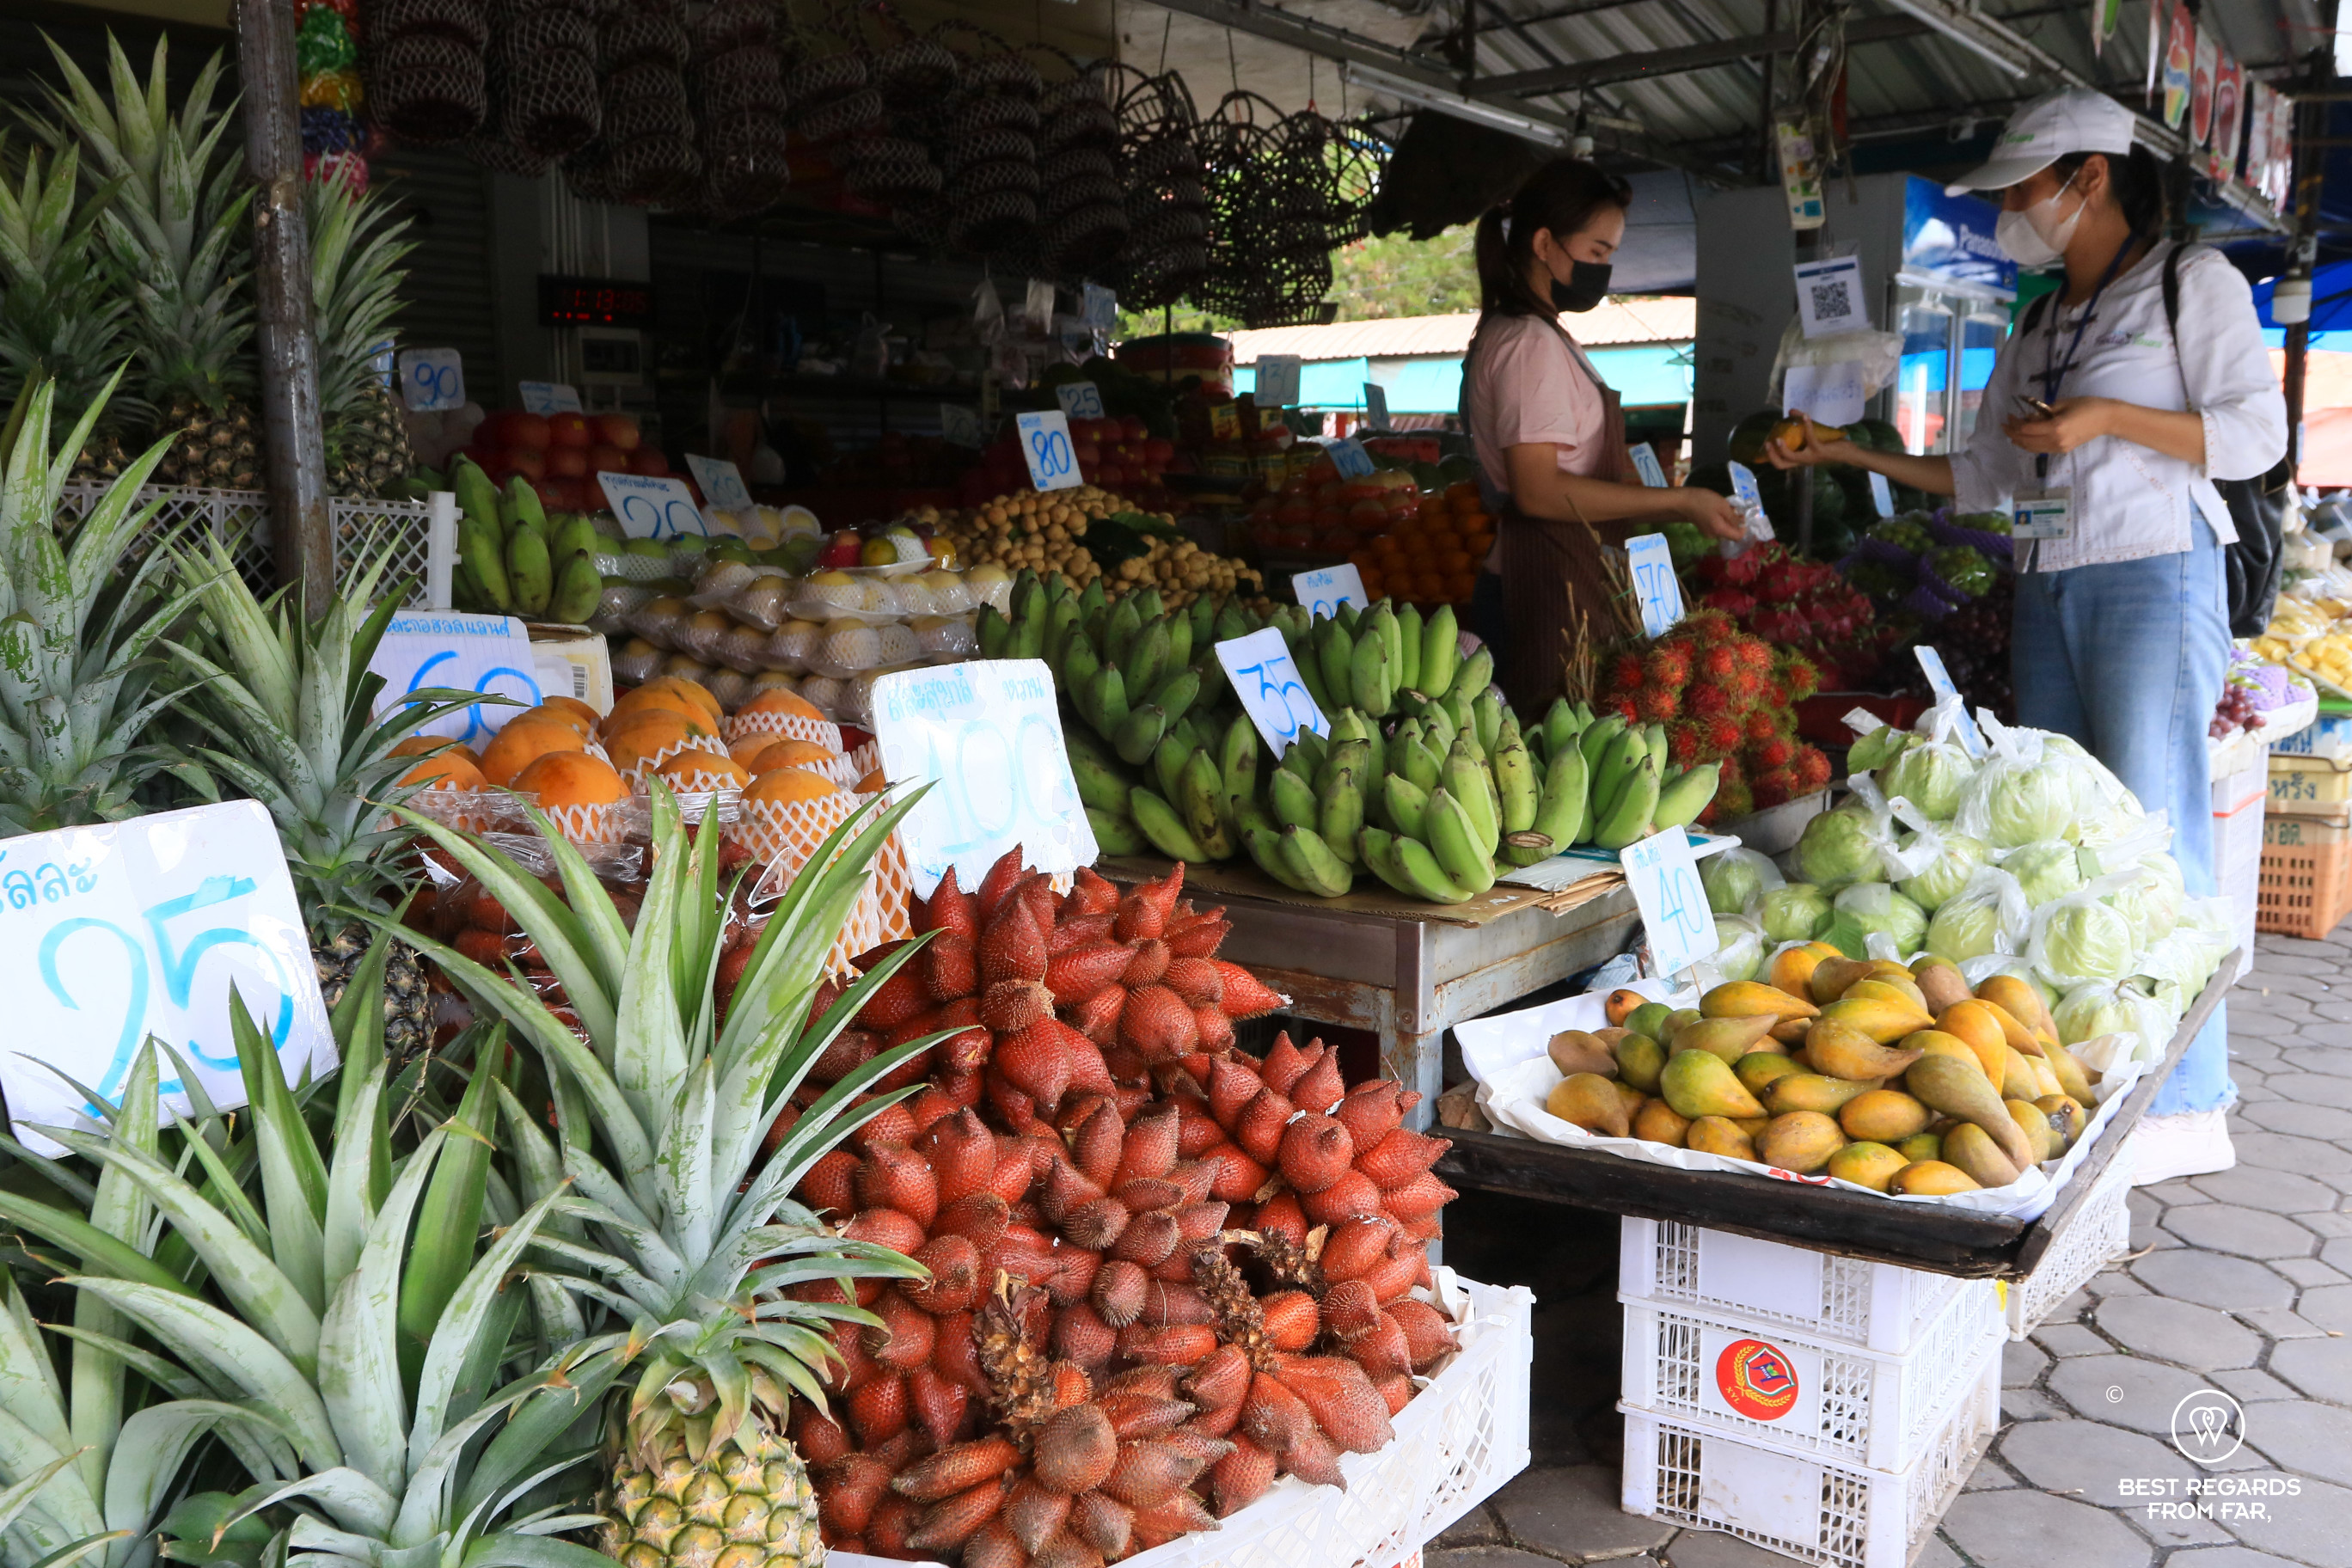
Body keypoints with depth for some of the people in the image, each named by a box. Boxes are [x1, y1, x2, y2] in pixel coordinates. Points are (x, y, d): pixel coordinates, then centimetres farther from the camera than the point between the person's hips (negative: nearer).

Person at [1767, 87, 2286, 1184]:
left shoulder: (2191, 282, 3)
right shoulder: (2037, 327, 20)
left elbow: (2257, 434, -4)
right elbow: (1985, 479, 20)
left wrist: (2110, 417, -14)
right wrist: (1851, 453, 16)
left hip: (2154, 576, -6)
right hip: (2048, 590, 7)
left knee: (2154, 839, -10)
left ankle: (2187, 1104, -5)